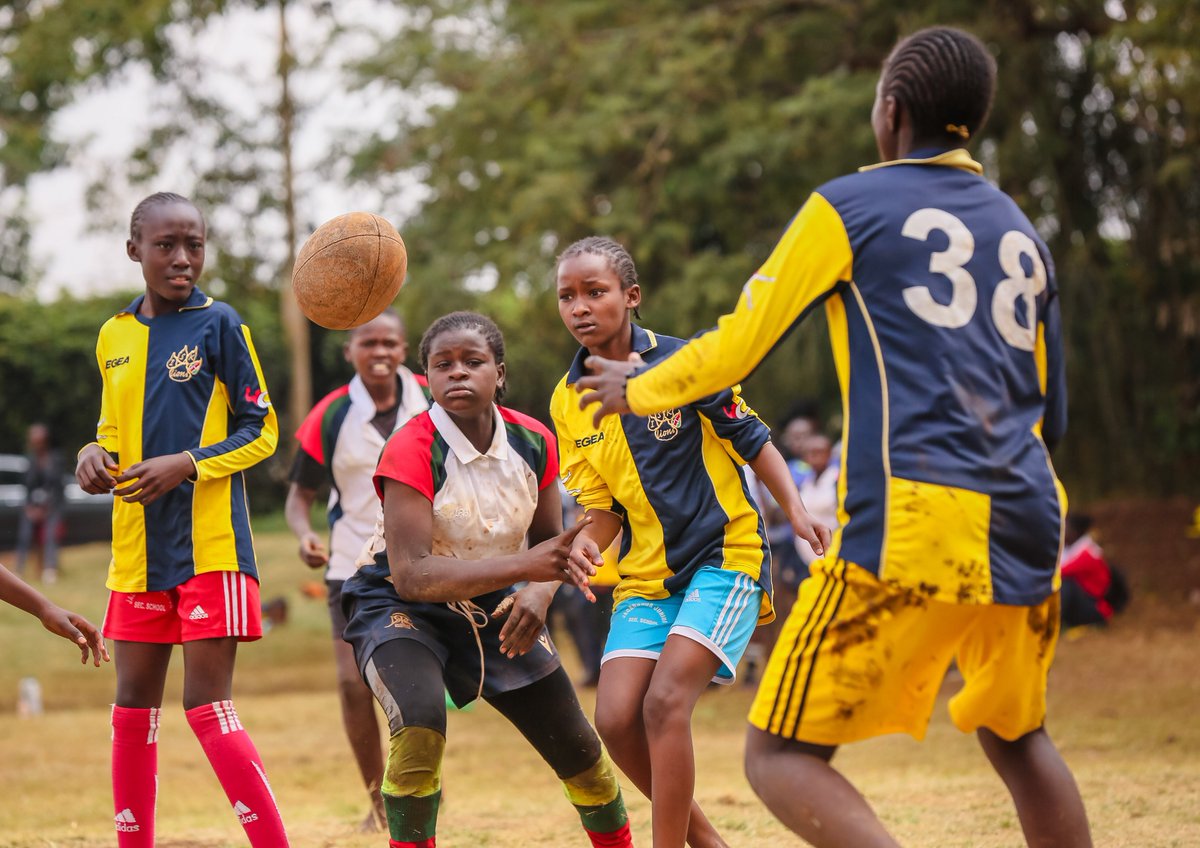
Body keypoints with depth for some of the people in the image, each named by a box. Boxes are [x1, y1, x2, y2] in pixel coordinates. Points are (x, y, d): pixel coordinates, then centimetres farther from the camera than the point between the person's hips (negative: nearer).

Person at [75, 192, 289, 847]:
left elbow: (262, 432, -3)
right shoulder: (113, 336, 12)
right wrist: (96, 454, -1)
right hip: (137, 548, 6)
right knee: (132, 709, 9)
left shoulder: (218, 324, -4)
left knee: (207, 706, -10)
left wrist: (186, 465, -17)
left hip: (210, 543, -6)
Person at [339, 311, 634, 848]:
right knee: (420, 725, -34)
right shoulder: (410, 451, -26)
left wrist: (538, 594, -20)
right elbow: (410, 575, -34)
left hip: (492, 602, 5)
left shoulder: (532, 442, -10)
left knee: (577, 748, 7)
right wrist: (523, 565, -43)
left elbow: (549, 542, 4)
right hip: (399, 604, -5)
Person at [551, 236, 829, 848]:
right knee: (616, 719, -9)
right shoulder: (568, 402, 4)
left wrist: (796, 511, -14)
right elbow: (603, 505, 8)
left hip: (725, 554, -5)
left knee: (665, 702, -21)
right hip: (646, 574, 5)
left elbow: (753, 441, -2)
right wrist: (586, 543, -14)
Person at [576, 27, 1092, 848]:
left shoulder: (850, 206, 4)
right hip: (1026, 533, 6)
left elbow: (735, 350, 7)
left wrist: (636, 389, 26)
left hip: (913, 530, -6)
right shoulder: (1022, 232, 20)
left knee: (781, 756, -1)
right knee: (1018, 739, 26)